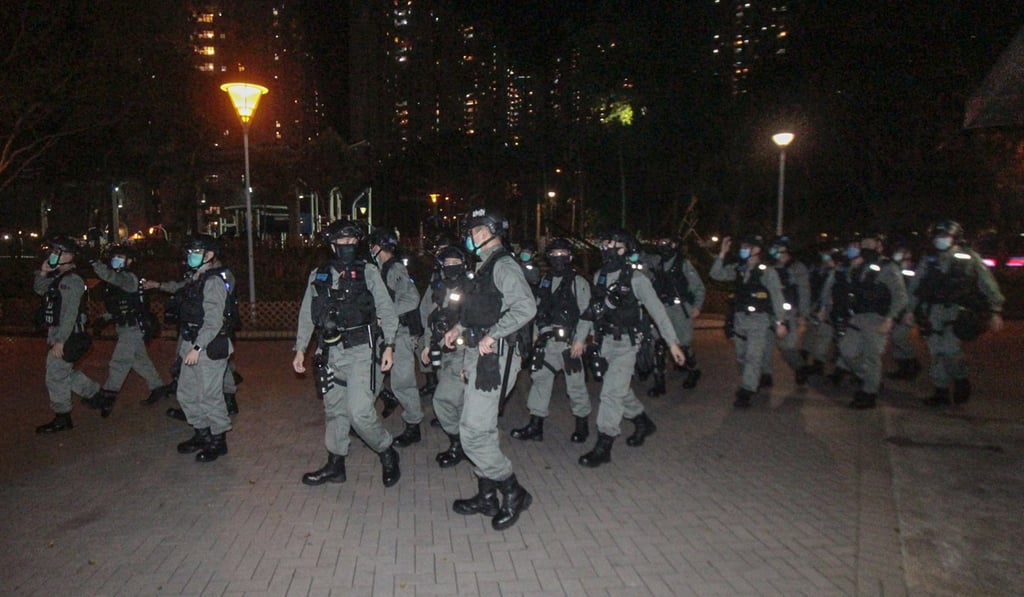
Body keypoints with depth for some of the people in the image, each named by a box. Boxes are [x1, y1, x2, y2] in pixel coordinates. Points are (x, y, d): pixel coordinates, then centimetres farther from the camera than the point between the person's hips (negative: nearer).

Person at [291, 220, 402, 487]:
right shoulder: (318, 276, 10)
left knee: (360, 411, -12)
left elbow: (386, 310, 0)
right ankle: (335, 465, 26)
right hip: (330, 352, 4)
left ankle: (387, 453, 11)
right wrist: (300, 349, 10)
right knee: (334, 409, 12)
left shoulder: (368, 272, 0)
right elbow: (307, 315, 14)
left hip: (360, 349, -4)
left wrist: (389, 345, -8)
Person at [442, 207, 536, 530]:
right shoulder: (487, 266, 16)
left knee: (473, 432, -10)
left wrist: (492, 335, -25)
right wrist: (460, 327, 15)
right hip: (479, 356, 11)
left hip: (493, 357, -10)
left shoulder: (503, 265, -14)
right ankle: (487, 497, 27)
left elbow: (526, 307, -27)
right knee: (482, 429, 16)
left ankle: (512, 492, 5)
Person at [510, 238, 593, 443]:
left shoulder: (579, 282, -4)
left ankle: (582, 424, 20)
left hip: (568, 341, -5)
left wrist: (580, 340, -15)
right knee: (540, 379, 5)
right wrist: (537, 333, 12)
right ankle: (535, 426, 12)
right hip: (547, 341, 5)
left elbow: (586, 313, -9)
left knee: (575, 383, 3)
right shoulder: (545, 281, 13)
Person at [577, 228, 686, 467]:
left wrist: (672, 342, -13)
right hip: (604, 342, 6)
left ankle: (603, 447, -1)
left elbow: (657, 309, -11)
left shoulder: (636, 277, -11)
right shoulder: (599, 276, 7)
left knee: (611, 392, -9)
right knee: (620, 390, 19)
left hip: (625, 343, -6)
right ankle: (643, 423, 42)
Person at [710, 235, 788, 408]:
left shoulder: (767, 271, -8)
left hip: (759, 320, -6)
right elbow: (716, 274, 4)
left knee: (753, 356, -10)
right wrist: (722, 254, -6)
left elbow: (777, 297, -9)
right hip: (739, 319, 6)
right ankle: (751, 384, 34)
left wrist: (779, 322, -13)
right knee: (741, 356, 15)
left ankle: (746, 393, -9)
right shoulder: (738, 269, 6)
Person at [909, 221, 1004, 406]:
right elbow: (915, 288, 18)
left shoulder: (969, 258, 4)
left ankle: (961, 380, 8)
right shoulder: (928, 262, 14)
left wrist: (995, 312, -1)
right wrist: (911, 310, 11)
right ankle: (941, 393, 12)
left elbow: (988, 286, 4)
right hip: (932, 312, 4)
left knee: (950, 349, -18)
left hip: (957, 312, -4)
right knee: (937, 353, 3)